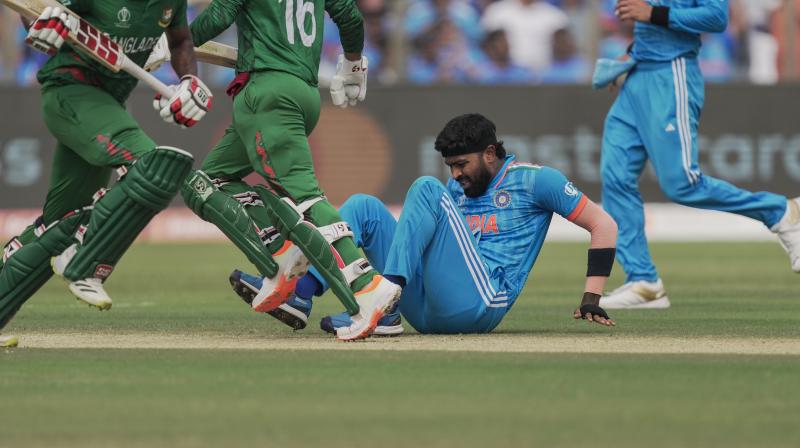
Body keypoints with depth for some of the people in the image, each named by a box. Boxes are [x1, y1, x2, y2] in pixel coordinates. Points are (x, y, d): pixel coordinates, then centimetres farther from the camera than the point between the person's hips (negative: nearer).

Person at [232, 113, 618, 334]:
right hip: (428, 312, 7)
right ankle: (300, 292, -19)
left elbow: (603, 225, 4)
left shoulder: (533, 180, 8)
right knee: (364, 207, 5)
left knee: (426, 189, -19)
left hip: (480, 305, -7)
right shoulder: (455, 190, 28)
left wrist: (591, 300, -3)